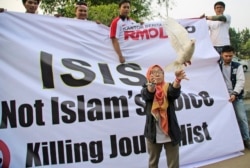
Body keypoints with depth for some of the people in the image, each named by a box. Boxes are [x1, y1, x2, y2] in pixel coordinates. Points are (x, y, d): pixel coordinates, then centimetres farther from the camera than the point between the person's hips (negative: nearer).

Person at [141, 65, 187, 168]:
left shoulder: (168, 88, 2)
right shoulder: (146, 89, 2)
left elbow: (175, 92, -22)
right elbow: (147, 95, -22)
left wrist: (178, 79, -44)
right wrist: (152, 84, -45)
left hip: (170, 132, 0)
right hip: (153, 132, 1)